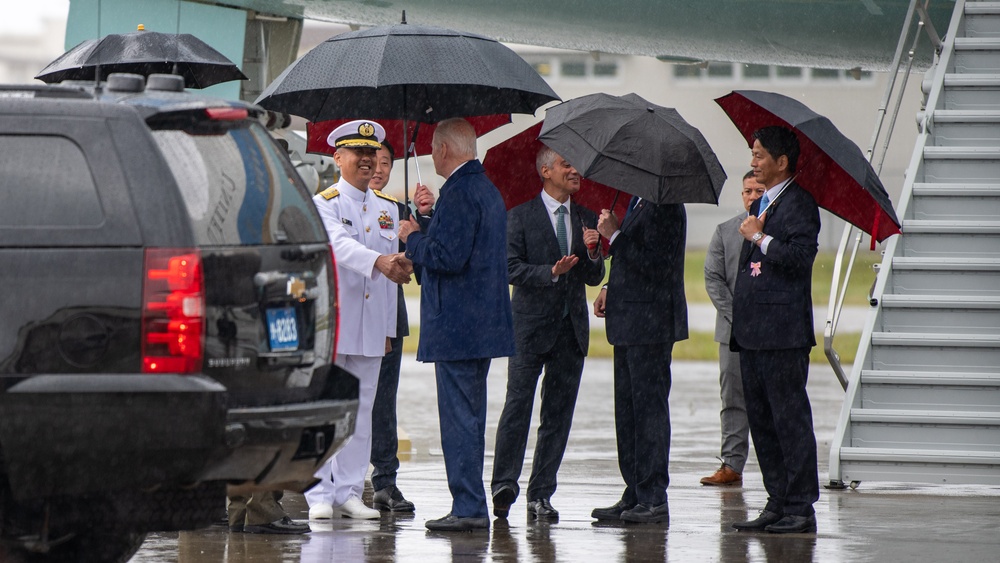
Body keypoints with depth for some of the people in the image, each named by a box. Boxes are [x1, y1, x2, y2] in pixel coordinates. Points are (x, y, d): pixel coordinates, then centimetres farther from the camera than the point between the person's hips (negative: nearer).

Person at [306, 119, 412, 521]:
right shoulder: (324, 204, -3)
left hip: (371, 326, 5)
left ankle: (349, 492, 11)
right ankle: (320, 495, -3)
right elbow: (340, 246, -23)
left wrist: (389, 328, 14)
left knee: (361, 411, 6)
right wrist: (379, 261, -41)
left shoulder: (388, 208, 15)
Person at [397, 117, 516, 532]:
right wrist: (427, 232, 20)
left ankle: (468, 507, -8)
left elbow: (448, 257, -22)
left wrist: (413, 238, -6)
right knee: (471, 416, 14)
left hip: (456, 325, -10)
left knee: (459, 417, -7)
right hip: (485, 323, 10)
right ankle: (473, 506, 17)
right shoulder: (488, 189, 16)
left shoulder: (459, 192, -16)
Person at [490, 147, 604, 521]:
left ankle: (541, 495, 7)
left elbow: (594, 278, 13)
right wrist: (551, 272, -19)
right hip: (531, 325, -4)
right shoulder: (521, 215, 2)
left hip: (571, 328, 4)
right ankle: (504, 487, -8)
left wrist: (592, 254, -7)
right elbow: (512, 268, -6)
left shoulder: (586, 219, 14)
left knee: (558, 413, 3)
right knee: (518, 406, -10)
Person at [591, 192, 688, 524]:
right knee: (628, 409, 12)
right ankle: (635, 495, 17)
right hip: (630, 323, 10)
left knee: (649, 407, -6)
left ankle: (654, 500, -3)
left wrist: (615, 236, -17)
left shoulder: (666, 207, -17)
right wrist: (610, 289, 11)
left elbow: (654, 266, -23)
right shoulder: (640, 201, 14)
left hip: (650, 322, -10)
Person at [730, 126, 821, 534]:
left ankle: (801, 507, -4)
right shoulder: (760, 203, 20)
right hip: (752, 331, 10)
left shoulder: (799, 204, -9)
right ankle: (777, 503, 15)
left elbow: (800, 257, -22)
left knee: (790, 419, -6)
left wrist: (759, 237, -14)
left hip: (783, 332, -10)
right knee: (761, 420, 10)